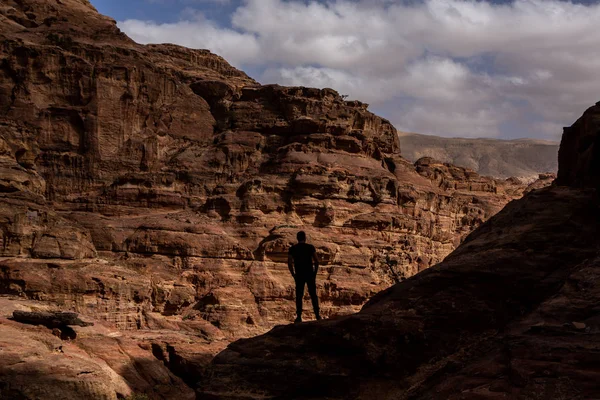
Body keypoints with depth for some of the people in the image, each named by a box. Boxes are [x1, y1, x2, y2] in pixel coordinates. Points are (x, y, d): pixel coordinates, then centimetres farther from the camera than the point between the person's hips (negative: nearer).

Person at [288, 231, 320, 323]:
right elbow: (316, 261, -5)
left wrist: (293, 274, 6)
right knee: (313, 295, 7)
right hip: (310, 274, 0)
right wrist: (315, 273, 4)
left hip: (299, 275, 0)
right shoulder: (310, 247, 0)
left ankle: (299, 316, -1)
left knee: (299, 296, 3)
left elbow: (289, 263, -3)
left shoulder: (292, 249, 2)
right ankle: (317, 315, 6)